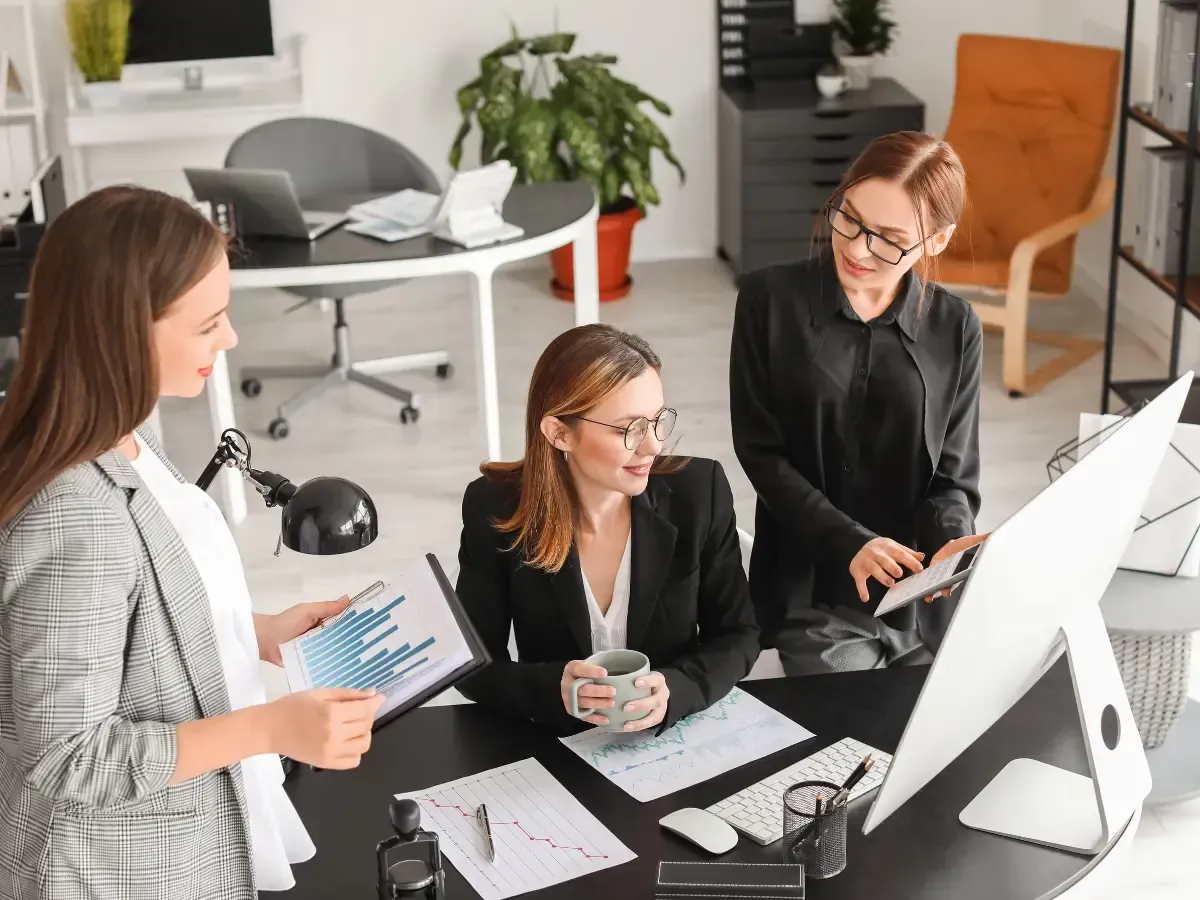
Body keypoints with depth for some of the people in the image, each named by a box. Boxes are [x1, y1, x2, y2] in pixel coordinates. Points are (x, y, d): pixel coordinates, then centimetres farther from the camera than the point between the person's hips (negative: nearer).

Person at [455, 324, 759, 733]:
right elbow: (474, 663, -5)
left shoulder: (699, 492, -8)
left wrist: (673, 691, -19)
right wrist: (554, 689, -24)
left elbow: (736, 634, -1)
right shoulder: (495, 508, -11)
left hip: (679, 738, 1)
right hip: (554, 749, 0)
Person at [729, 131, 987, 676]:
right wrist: (849, 544, -18)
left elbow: (954, 474, 3)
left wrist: (950, 544, -21)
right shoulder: (770, 300, -4)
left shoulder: (955, 328, 1)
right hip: (815, 600, -2)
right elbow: (759, 450, -5)